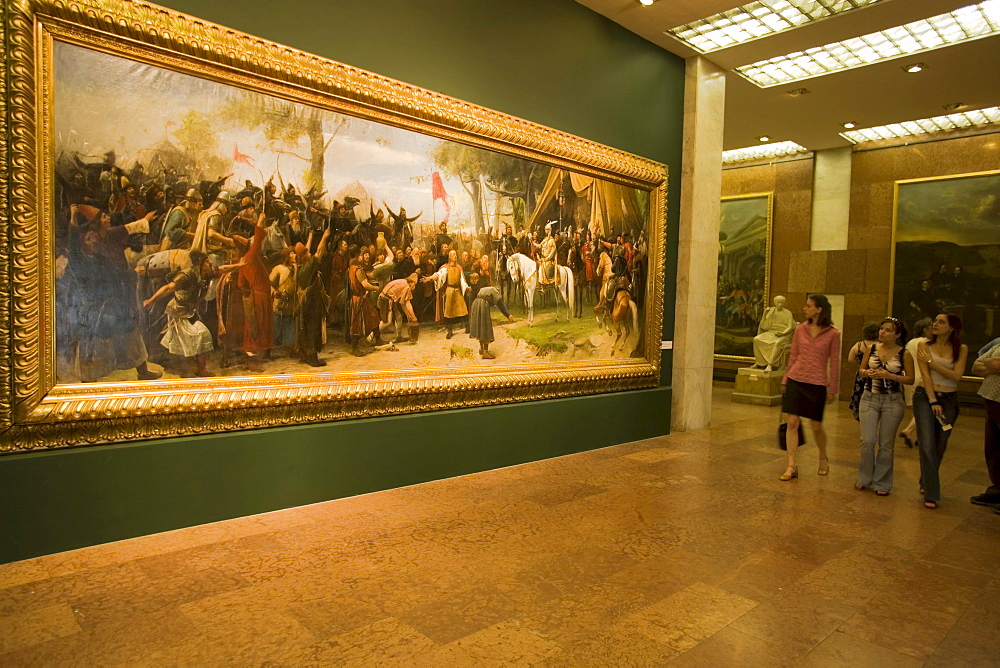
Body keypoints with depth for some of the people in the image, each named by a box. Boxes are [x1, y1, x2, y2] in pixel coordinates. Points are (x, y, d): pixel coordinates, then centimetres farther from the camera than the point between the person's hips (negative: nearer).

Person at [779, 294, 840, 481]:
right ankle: (791, 466, 4)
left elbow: (834, 364, -1)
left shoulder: (832, 334, -4)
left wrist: (832, 389, 1)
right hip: (795, 381, 3)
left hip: (817, 384, -2)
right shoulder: (800, 329, 5)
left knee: (816, 427, 7)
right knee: (792, 423, -3)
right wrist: (785, 379, 11)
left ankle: (823, 458, 35)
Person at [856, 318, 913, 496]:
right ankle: (865, 478, 17)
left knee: (886, 444, 6)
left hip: (892, 401, -2)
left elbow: (911, 379, -4)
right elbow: (861, 370, 11)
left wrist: (891, 376, -19)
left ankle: (882, 483, 19)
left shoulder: (904, 354, -5)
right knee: (867, 441, -2)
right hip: (870, 398, 2)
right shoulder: (871, 349, 1)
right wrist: (867, 373, -11)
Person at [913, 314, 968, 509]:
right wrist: (933, 401, -12)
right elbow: (925, 375, -6)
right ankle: (931, 494, -4)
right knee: (927, 445, -9)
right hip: (925, 397, -2)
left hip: (949, 400, 2)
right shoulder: (924, 345, 0)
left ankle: (925, 483, 33)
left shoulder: (961, 349, 2)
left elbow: (956, 375, -9)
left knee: (940, 446, 11)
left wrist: (931, 362, -12)